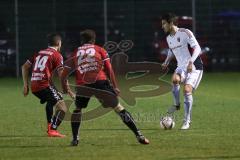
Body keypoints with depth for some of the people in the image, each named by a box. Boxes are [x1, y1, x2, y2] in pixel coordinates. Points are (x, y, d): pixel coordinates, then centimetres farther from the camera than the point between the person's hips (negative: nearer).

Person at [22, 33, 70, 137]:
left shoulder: (39, 53, 20)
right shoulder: (57, 55, 0)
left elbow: (25, 67, 20)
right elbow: (61, 74, -9)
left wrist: (25, 85, 22)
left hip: (33, 86, 8)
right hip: (45, 85, -8)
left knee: (50, 101, 35)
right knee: (62, 107, -7)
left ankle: (50, 126, 34)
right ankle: (53, 130, -22)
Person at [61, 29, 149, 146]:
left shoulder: (75, 54, 22)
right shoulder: (100, 50, 18)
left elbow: (64, 75, 18)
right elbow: (109, 69, 8)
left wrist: (65, 88, 33)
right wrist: (115, 87, 11)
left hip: (83, 85, 1)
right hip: (101, 82, -1)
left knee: (77, 109, 25)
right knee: (118, 108, 4)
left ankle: (75, 139, 15)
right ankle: (138, 135, 1)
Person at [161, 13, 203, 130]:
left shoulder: (185, 33, -13)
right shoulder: (169, 38, 10)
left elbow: (197, 48, -18)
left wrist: (191, 62, -30)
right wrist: (166, 62, 12)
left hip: (194, 67, -5)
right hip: (181, 67, 5)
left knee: (187, 90, -20)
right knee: (175, 79, -29)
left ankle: (187, 121, -10)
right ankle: (176, 104, -8)